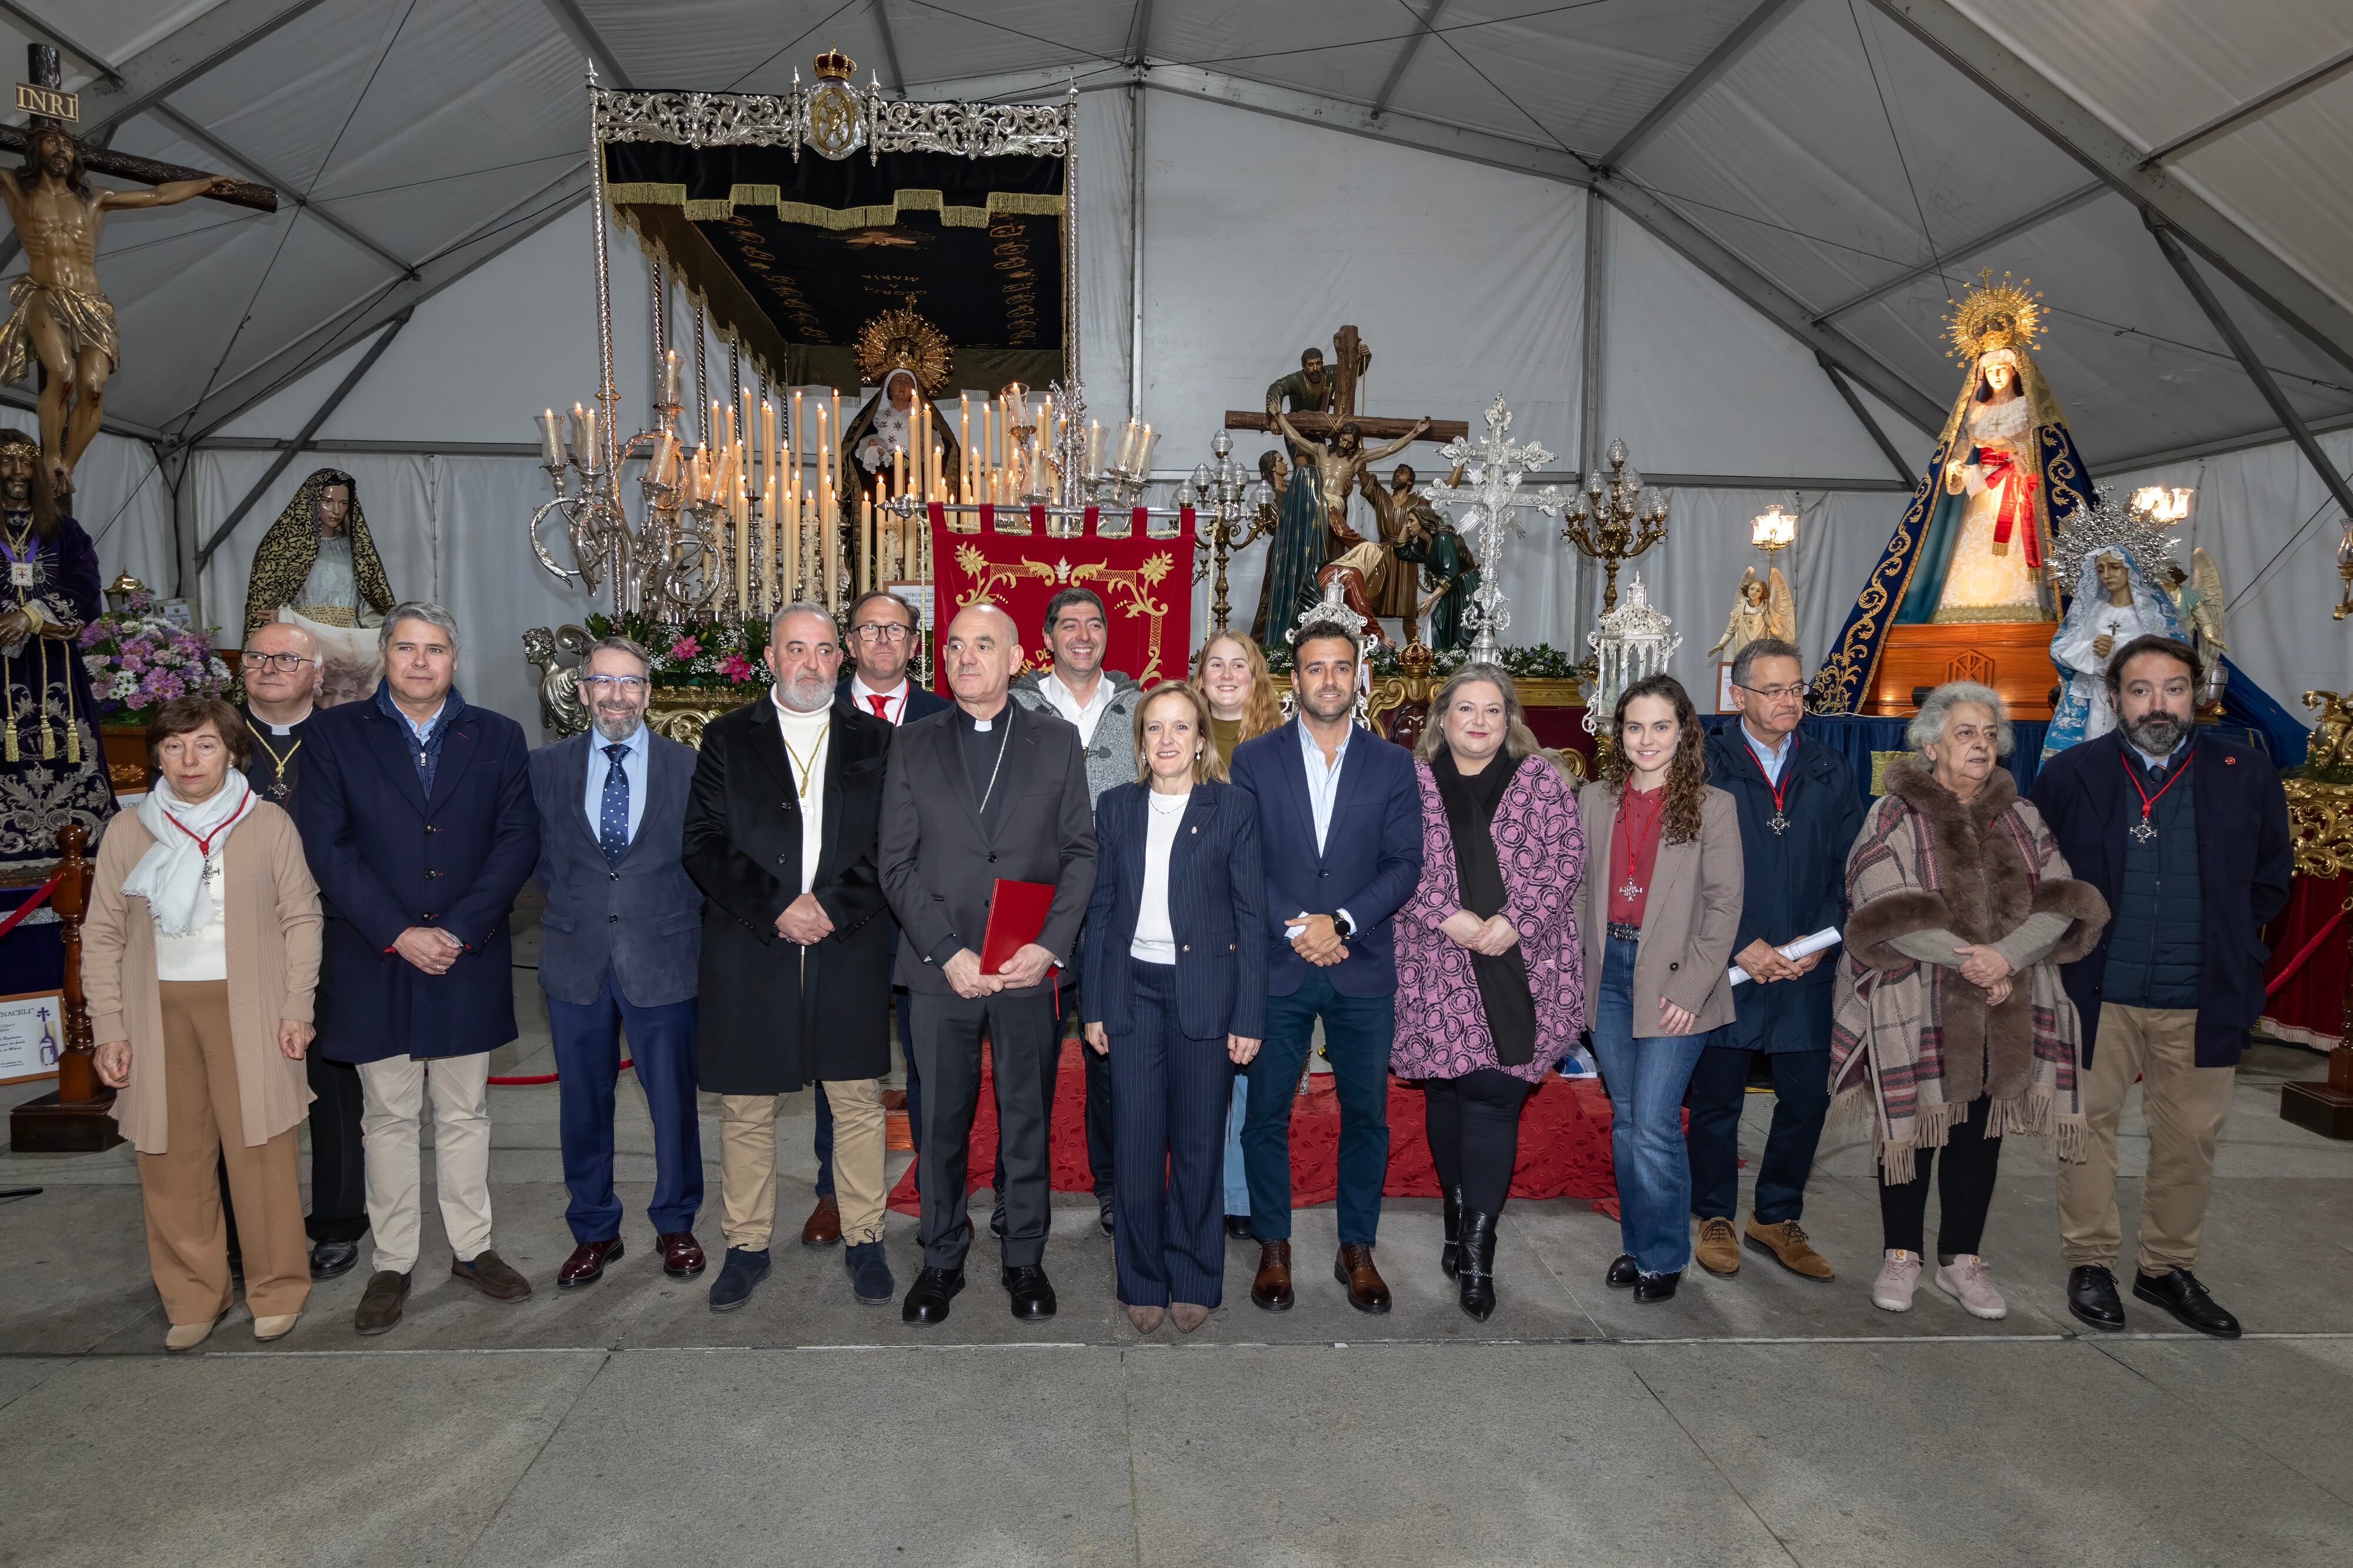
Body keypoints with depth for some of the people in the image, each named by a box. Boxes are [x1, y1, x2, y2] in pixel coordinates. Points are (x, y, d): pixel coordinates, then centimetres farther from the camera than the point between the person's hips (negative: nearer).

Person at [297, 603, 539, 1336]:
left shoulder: (498, 737, 5)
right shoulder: (333, 734, 2)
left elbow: (517, 840, -3)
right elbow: (326, 845, -5)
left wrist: (458, 930, -13)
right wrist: (397, 934, -14)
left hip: (469, 960, 1)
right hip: (374, 961, -1)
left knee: (465, 1114, 12)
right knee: (388, 1118, 9)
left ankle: (472, 1249, 25)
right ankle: (392, 1264, 21)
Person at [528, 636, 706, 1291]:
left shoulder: (689, 766, 0)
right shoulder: (548, 766, 6)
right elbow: (540, 856, 11)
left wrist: (676, 919, -3)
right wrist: (572, 910, 2)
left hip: (663, 960, -2)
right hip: (576, 962, 2)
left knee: (674, 1101, 7)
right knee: (583, 1104, 11)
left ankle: (675, 1225, 26)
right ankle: (594, 1231, 28)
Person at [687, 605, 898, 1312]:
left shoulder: (875, 741, 9)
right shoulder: (728, 738, 8)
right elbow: (703, 843, 0)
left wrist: (831, 905, -12)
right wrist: (776, 908, -11)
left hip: (851, 946, 0)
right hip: (749, 947, 0)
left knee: (859, 1099, 5)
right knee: (746, 1106, 7)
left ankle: (864, 1240, 20)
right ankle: (748, 1245, 23)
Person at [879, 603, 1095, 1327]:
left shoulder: (1058, 741, 6)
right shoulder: (913, 744, 6)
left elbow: (1081, 851, 2)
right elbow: (896, 863, 1)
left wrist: (1050, 946, -10)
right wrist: (947, 953, -9)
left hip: (1030, 968, 0)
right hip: (941, 968, 1)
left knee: (1028, 1119, 9)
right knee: (942, 1122, 9)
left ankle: (1025, 1259, 26)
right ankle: (942, 1258, 27)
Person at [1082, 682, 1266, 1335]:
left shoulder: (1234, 808, -1)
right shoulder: (1116, 807, 8)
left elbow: (1251, 915, -2)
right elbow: (1100, 908, 9)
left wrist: (1249, 1017, -6)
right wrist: (1094, 1006, 4)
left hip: (1204, 990, -2)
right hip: (1133, 990, 2)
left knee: (1198, 1143, 7)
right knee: (1136, 1143, 5)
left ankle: (1194, 1281, 25)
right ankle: (1143, 1280, 23)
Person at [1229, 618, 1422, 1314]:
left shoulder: (1392, 763, 6)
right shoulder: (1253, 759, 3)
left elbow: (1405, 864, 0)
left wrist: (1341, 923, -13)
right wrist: (1295, 927, -13)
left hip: (1363, 969, 1)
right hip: (1276, 966, -1)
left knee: (1366, 1113, 8)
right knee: (1267, 1112, 6)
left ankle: (1357, 1249, 24)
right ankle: (1273, 1248, 23)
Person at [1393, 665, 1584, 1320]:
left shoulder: (1541, 780, 7)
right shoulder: (1412, 781, 5)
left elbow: (1567, 857, 1)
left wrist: (1514, 920, -12)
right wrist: (1449, 918, -13)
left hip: (1519, 968, -1)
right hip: (1436, 970, 1)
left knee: (1493, 1097, -4)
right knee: (1446, 1094, 9)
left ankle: (1477, 1248, 2)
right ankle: (1459, 1215, 30)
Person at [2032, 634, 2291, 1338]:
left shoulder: (2246, 776, 1)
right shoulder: (2068, 775, -3)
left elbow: (2271, 879, 12)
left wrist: (2227, 949, 7)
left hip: (2202, 1000, 2)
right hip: (2098, 993, -1)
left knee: (2191, 1136, 11)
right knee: (2090, 1124, 6)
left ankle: (2168, 1266, 28)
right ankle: (2090, 1262, 21)